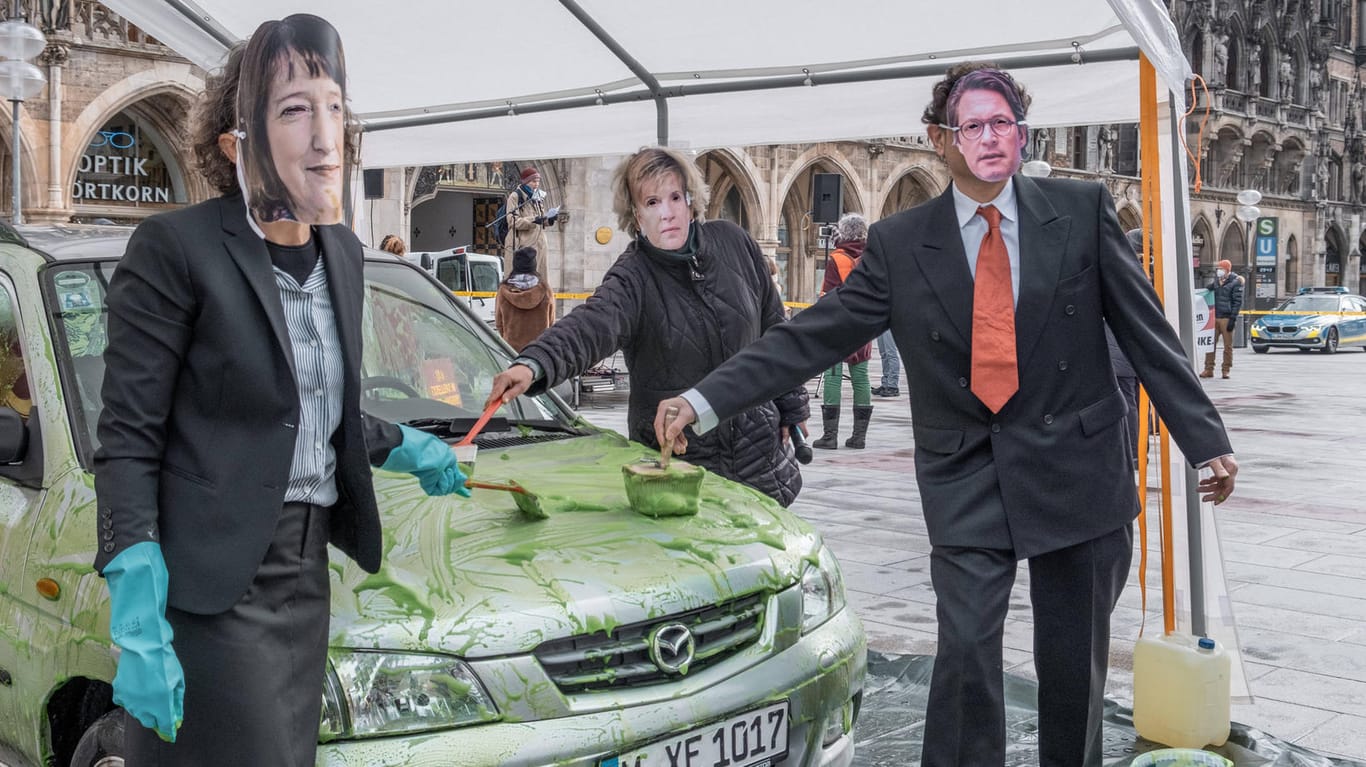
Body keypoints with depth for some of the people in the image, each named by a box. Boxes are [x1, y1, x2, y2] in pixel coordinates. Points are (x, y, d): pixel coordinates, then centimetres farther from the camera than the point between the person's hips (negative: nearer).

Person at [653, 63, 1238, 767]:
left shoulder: (1082, 210, -1)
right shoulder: (900, 245, -2)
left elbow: (1147, 332, 2)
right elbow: (810, 337, -6)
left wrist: (1205, 440, 1)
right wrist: (704, 400, -15)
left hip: (1077, 472, 1)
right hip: (967, 481, -1)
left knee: (1075, 661, 12)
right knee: (965, 653, -8)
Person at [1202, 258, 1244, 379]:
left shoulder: (1235, 283, -4)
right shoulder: (1216, 282, 14)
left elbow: (1238, 302, -8)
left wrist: (1233, 319, -14)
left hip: (1226, 318, -5)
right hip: (1214, 318, 6)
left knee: (1228, 345, 1)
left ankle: (1226, 370, 6)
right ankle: (1209, 369, 7)